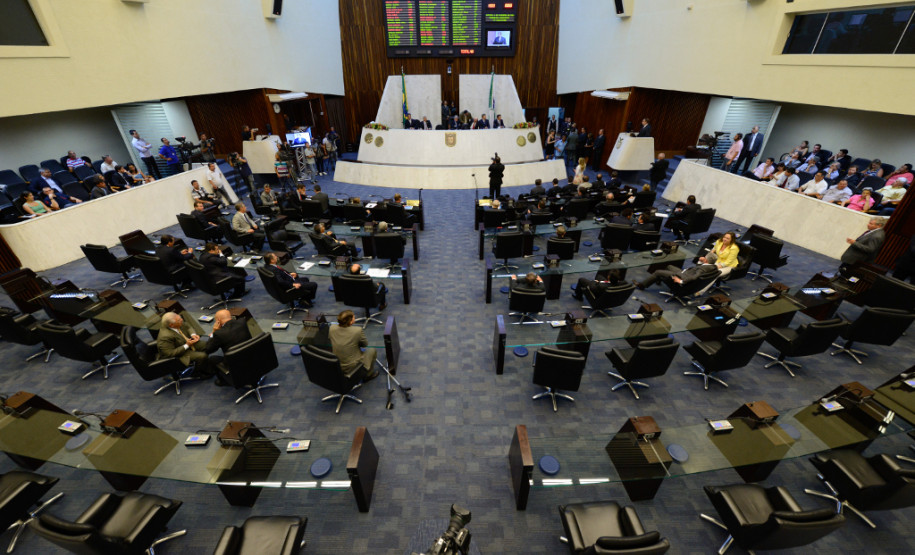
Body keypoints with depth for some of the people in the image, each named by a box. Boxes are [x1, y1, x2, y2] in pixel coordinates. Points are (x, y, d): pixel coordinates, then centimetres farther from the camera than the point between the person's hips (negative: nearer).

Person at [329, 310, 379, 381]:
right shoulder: (358, 330, -24)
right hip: (354, 369, -5)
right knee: (372, 350, 19)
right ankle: (368, 375, 30)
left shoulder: (332, 328, -11)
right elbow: (365, 344, -6)